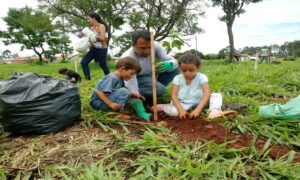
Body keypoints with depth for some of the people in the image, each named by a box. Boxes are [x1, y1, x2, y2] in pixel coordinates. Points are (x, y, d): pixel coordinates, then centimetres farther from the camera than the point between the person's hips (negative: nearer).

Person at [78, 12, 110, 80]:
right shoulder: (92, 27, 9)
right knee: (83, 62, -3)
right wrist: (85, 35, -5)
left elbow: (102, 38, -21)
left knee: (103, 65, 6)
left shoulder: (101, 26, -11)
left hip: (101, 49, -7)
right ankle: (88, 79, 2)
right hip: (93, 49, 7)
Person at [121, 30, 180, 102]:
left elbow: (174, 61, -17)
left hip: (149, 76, 7)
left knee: (175, 69, -13)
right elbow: (132, 89, -37)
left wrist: (168, 65, -42)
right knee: (159, 89, -33)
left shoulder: (155, 46, -20)